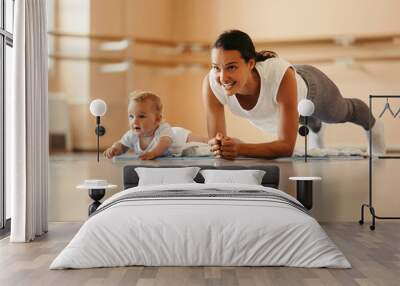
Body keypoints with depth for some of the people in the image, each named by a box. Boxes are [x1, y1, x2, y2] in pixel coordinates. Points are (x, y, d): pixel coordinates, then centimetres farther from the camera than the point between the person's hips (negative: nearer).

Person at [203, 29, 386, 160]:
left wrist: (239, 149, -61)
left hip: (309, 87, -2)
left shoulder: (281, 75, -50)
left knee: (341, 113, 34)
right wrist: (218, 146, -56)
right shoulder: (211, 84, -41)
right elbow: (215, 140, -33)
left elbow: (287, 146, -47)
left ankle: (372, 126, 69)